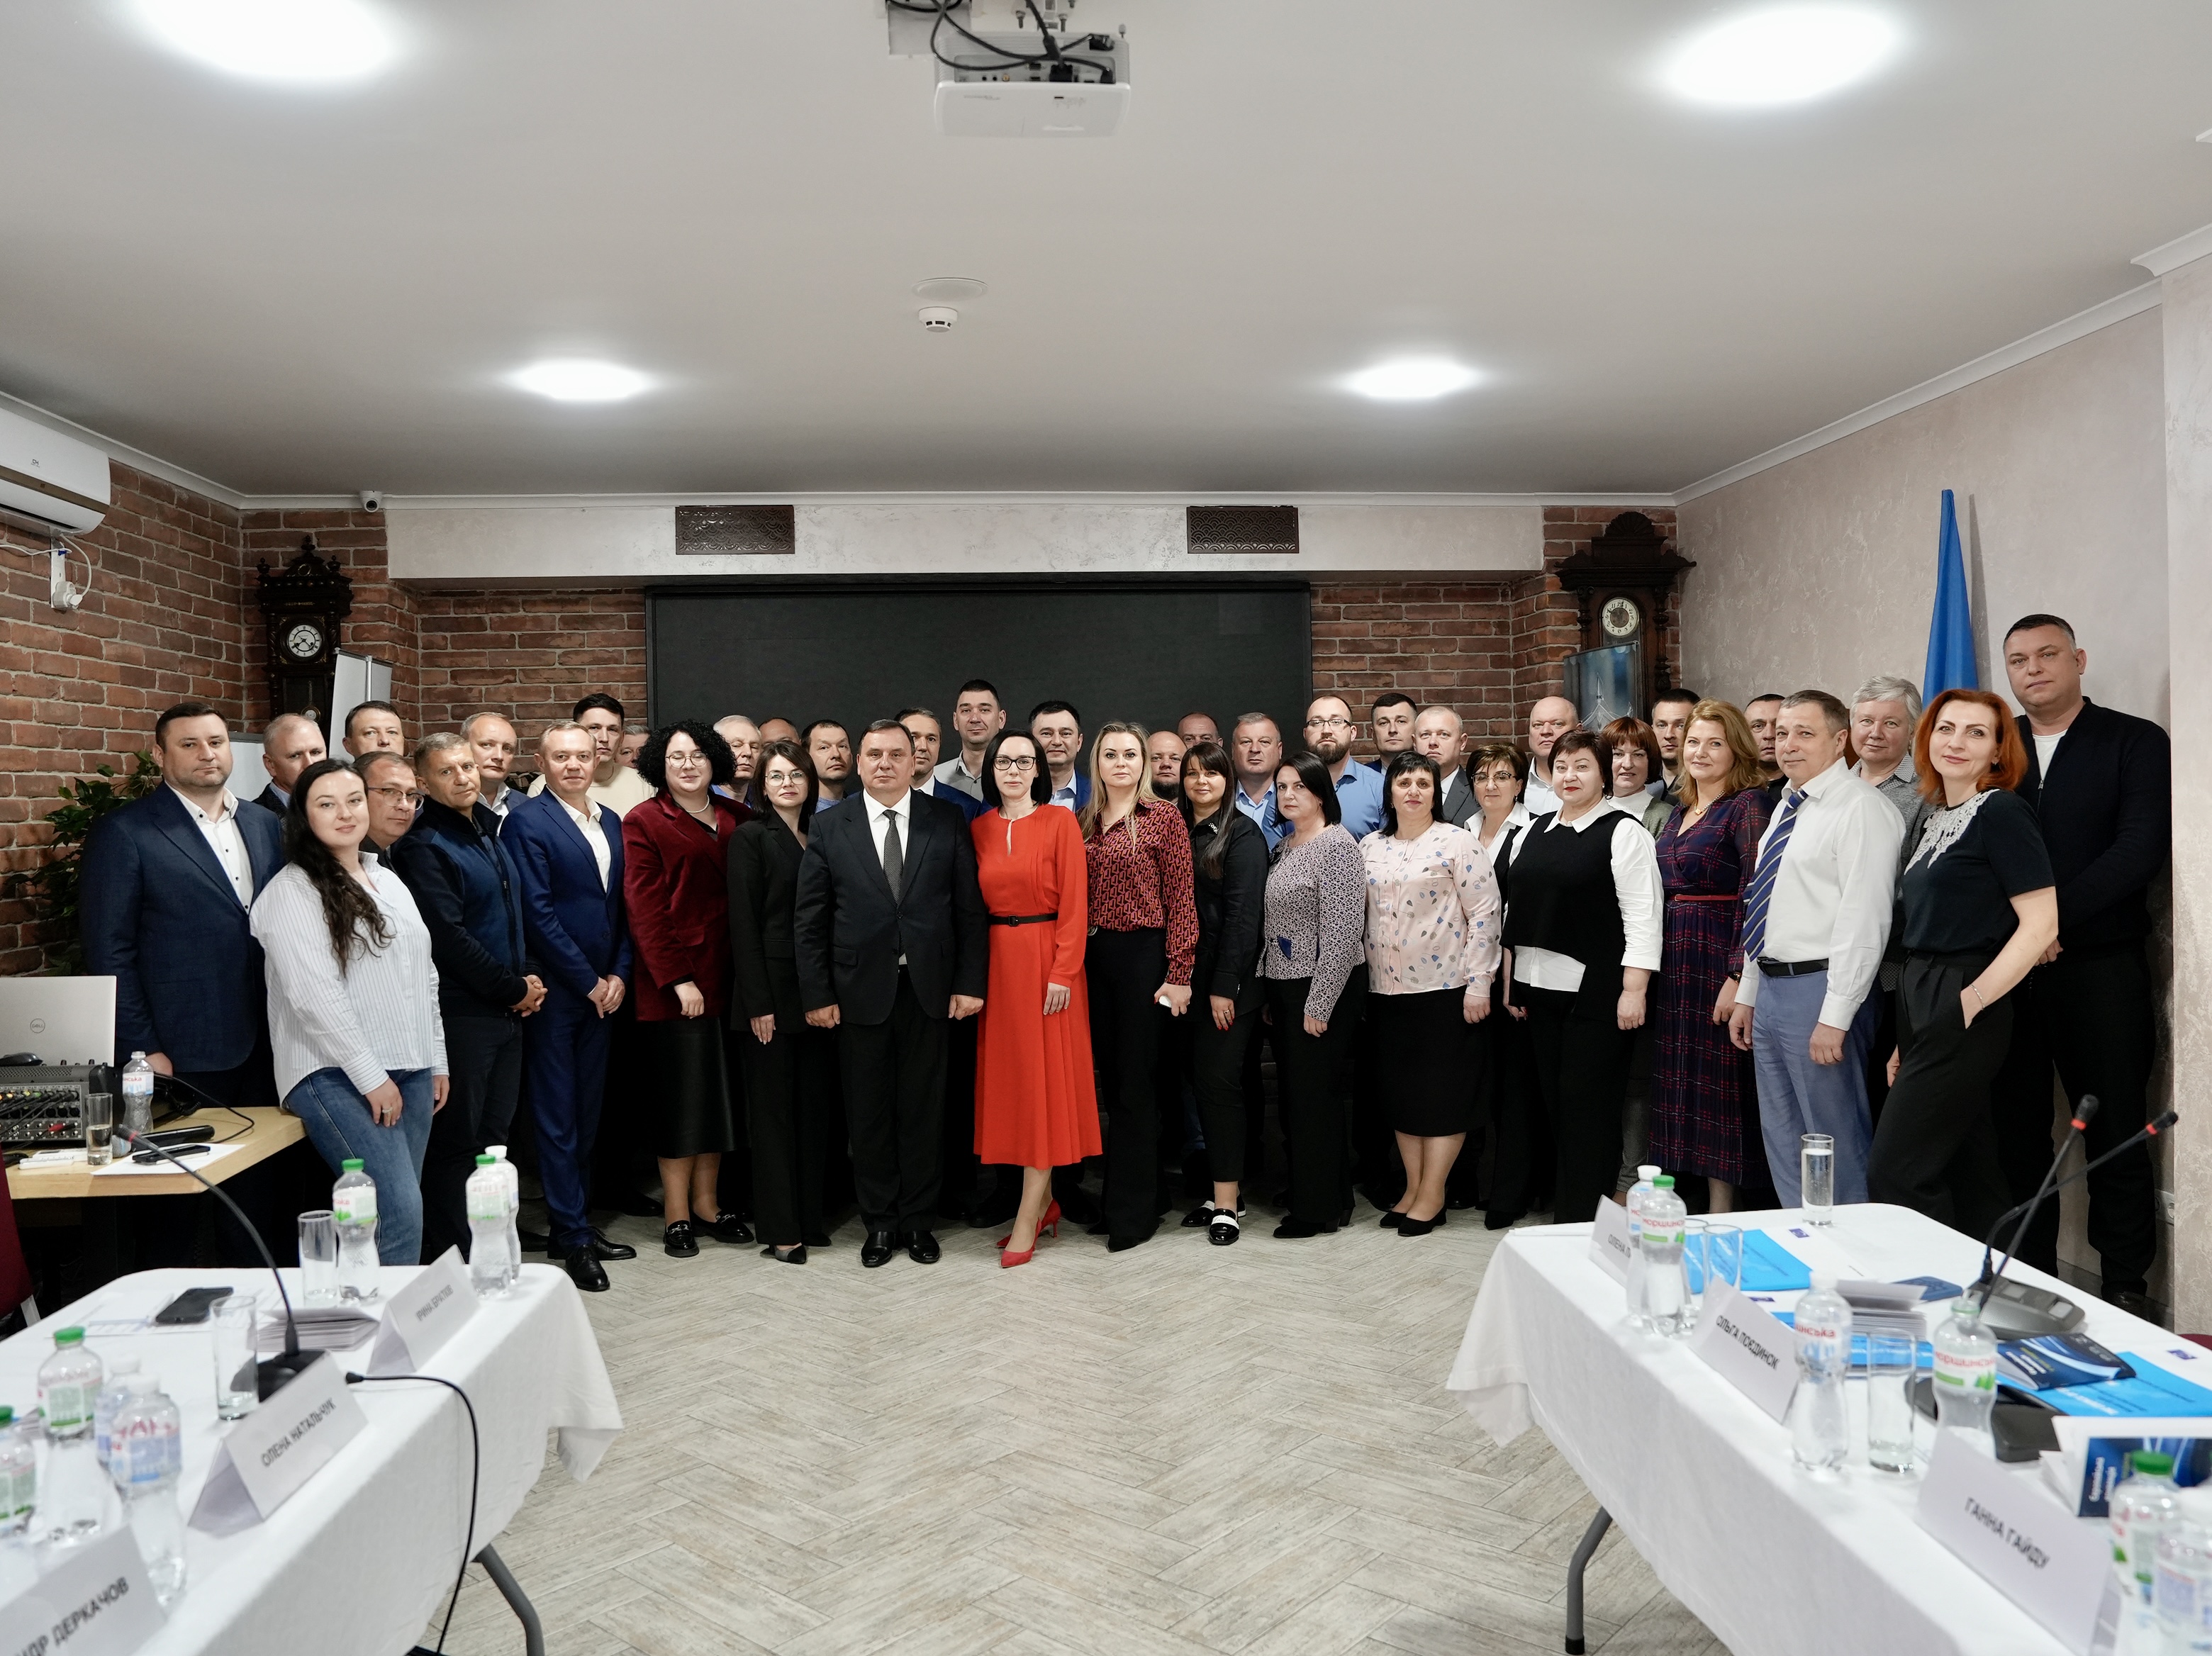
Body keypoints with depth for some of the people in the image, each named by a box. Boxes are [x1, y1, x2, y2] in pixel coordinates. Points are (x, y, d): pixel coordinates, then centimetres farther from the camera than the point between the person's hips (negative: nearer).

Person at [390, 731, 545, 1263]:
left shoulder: (489, 833, 14)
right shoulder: (425, 847, -11)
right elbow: (449, 938, -17)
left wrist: (526, 983, 5)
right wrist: (514, 988, -11)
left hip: (508, 1008, 8)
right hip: (462, 1013, -8)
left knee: (494, 1134, 14)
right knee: (456, 1142, 0)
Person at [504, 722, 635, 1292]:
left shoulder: (610, 822, 12)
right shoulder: (526, 821, -9)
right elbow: (537, 912, -14)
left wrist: (619, 975, 1)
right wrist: (588, 982, -11)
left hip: (604, 991, 6)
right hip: (554, 992, -6)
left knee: (587, 1115, 12)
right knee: (557, 1117, 1)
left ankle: (573, 1223, 22)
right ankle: (573, 1238, 8)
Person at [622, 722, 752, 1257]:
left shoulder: (736, 818, 10)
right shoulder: (645, 822, -2)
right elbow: (645, 908, -8)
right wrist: (678, 979, -14)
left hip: (726, 977, 5)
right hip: (674, 984, -4)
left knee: (720, 1092, 10)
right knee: (680, 1096, 1)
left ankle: (706, 1204, 22)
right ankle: (676, 1214, 12)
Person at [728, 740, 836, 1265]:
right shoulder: (751, 837, -3)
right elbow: (743, 924, -8)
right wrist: (758, 1002, -14)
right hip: (772, 989, -5)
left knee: (815, 1106, 9)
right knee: (773, 1109, 2)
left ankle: (809, 1218, 20)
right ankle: (779, 1229, 10)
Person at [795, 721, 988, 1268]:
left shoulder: (947, 823, 1)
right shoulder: (830, 829, 1)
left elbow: (969, 909, 0)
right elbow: (809, 920, 1)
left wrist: (970, 982, -5)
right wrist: (817, 994, -4)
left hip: (928, 990, 0)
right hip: (860, 991, 0)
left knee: (923, 1109, 9)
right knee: (868, 1112, 9)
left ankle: (917, 1219, 23)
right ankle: (880, 1222, 22)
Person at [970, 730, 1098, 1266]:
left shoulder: (1060, 820, -4)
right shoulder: (979, 828, 9)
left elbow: (1075, 902, -9)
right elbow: (976, 904, 8)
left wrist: (1063, 973, -15)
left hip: (1047, 957, -5)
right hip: (998, 960, 5)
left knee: (1044, 1080, -2)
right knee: (1008, 1076, 8)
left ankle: (1027, 1220, 1)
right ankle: (1045, 1202, 20)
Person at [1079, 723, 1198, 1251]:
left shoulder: (1165, 818, -4)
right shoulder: (1082, 822, 10)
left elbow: (1180, 900, -7)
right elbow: (1075, 896, 10)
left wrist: (1179, 973, -12)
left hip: (1144, 955, -5)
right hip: (1093, 956, 5)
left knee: (1136, 1082, 2)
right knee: (1112, 1079, 12)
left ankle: (1133, 1210, 13)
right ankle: (1144, 1191, 26)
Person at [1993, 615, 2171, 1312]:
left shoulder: (2137, 743, 1)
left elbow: (2143, 847, -10)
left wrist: (2054, 916, -17)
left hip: (2100, 971, -3)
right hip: (2006, 972, 3)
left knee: (2116, 1136, 3)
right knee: (2018, 1132, 8)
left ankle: (2126, 1289, 15)